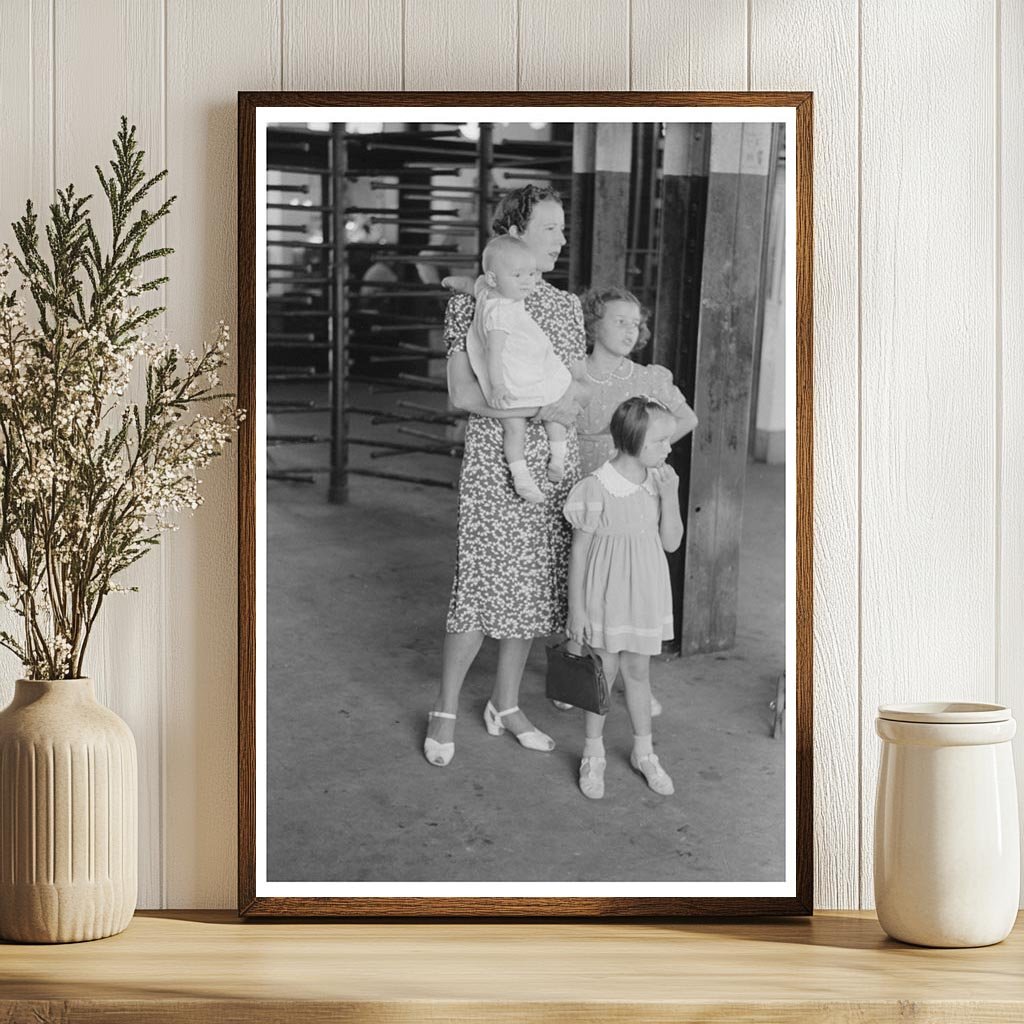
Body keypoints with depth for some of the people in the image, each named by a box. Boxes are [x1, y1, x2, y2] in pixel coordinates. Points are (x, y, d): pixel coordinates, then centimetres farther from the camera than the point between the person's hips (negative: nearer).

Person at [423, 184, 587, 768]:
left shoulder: (567, 305, 11)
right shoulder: (475, 301, -5)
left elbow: (582, 391, 16)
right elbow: (463, 394, -13)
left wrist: (570, 400, -4)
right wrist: (541, 407, -19)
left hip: (556, 462, 6)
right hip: (496, 463, -5)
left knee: (535, 585, 8)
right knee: (483, 585, -8)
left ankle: (506, 706, 22)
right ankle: (445, 713, 6)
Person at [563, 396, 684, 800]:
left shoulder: (658, 482, -2)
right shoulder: (595, 490, -19)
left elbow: (672, 542, 0)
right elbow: (578, 551, -12)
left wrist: (669, 497, -14)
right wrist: (575, 609, -9)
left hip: (644, 596, 5)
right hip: (604, 596, -5)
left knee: (638, 672, 16)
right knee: (604, 673, 7)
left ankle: (643, 751, 30)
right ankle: (593, 755, 23)